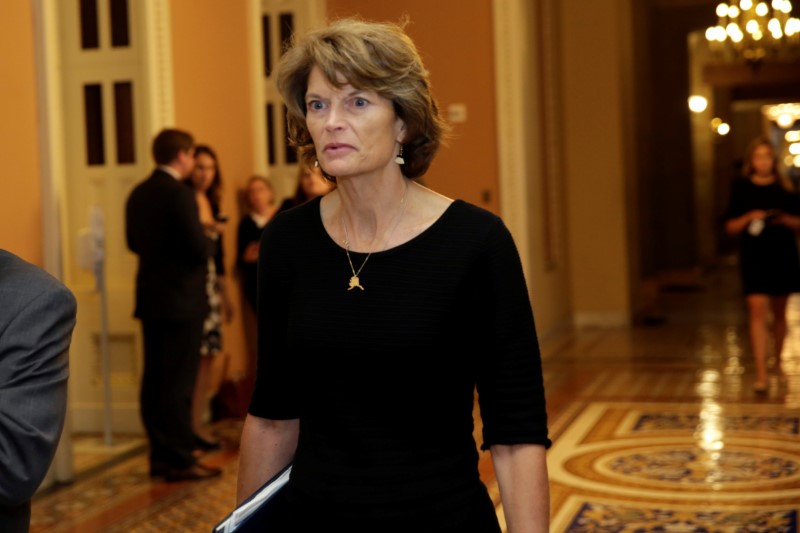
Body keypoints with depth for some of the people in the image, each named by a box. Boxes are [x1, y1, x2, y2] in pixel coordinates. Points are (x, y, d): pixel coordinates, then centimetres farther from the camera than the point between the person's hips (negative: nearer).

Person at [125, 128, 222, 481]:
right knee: (179, 383, -3)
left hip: (150, 299, 8)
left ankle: (160, 457, 19)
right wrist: (209, 241, 1)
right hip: (182, 301, -8)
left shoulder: (138, 194, 8)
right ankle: (179, 461, 2)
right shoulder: (179, 194, -16)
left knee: (154, 381, 11)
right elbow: (200, 250, -19)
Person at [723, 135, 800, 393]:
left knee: (779, 312, 13)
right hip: (753, 256, -2)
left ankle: (778, 362, 33)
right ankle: (761, 374, -14)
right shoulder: (741, 188, 2)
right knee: (757, 310, -12)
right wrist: (748, 218, -15)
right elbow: (730, 227, 3)